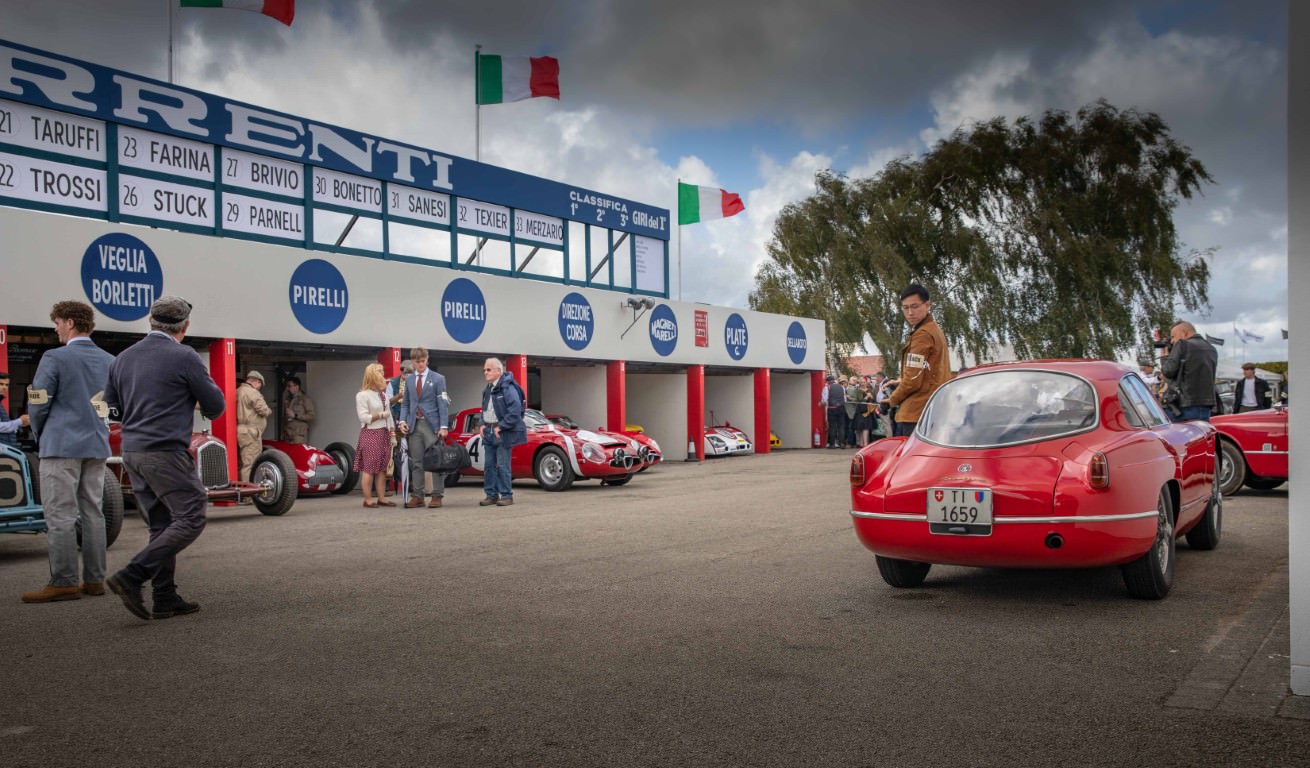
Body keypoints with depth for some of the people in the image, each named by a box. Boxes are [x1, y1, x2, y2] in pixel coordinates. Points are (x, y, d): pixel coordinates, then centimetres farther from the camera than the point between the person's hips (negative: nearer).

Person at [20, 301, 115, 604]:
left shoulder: (55, 358, -9)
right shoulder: (109, 361, 9)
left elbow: (38, 403, -7)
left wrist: (39, 436, 9)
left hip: (62, 445, -6)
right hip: (97, 446, 6)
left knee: (60, 515, -2)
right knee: (93, 513, 9)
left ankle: (63, 582, -2)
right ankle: (94, 580, 11)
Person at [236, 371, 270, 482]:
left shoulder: (238, 391, 17)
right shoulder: (252, 392, -13)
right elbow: (263, 410, -17)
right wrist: (269, 410, 4)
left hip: (241, 430, 10)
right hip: (250, 432, -10)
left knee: (244, 463, 14)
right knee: (250, 464, -9)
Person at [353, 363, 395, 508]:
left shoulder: (383, 394, 16)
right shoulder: (362, 395, -7)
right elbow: (363, 417, -14)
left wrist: (392, 432, 10)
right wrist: (381, 415, -10)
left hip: (384, 434, 7)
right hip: (370, 434, -7)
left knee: (382, 468, 6)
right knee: (369, 468, -6)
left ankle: (381, 498, 10)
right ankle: (368, 499, -2)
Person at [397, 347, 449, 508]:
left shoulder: (438, 379, 0)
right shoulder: (409, 379, 13)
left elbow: (443, 404, -4)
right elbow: (405, 403, 16)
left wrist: (443, 426, -12)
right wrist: (403, 420, 0)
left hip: (432, 425, -4)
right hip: (414, 425, 4)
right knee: (416, 463, 5)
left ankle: (437, 496, 1)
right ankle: (417, 496, 9)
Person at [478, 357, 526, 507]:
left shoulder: (508, 388, -13)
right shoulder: (487, 389, 14)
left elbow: (515, 411, -19)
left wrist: (500, 427, -17)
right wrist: (483, 424, 8)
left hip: (503, 433, -8)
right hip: (489, 432, 8)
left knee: (502, 465, -6)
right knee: (488, 465, 9)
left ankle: (507, 495, 3)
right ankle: (491, 495, 17)